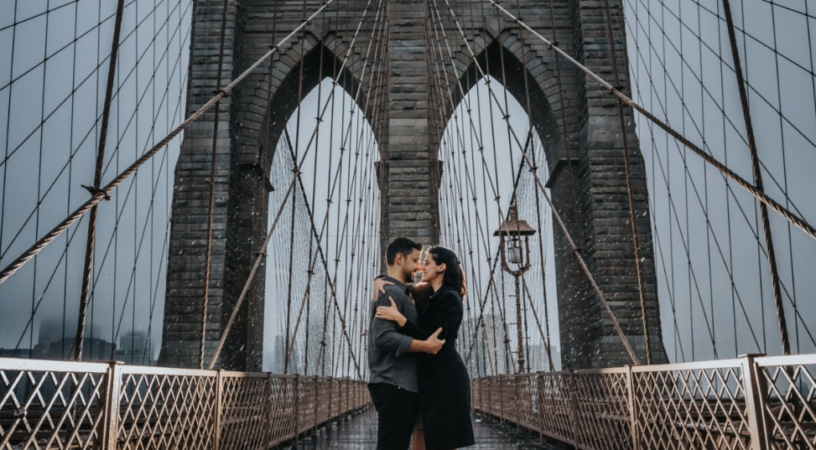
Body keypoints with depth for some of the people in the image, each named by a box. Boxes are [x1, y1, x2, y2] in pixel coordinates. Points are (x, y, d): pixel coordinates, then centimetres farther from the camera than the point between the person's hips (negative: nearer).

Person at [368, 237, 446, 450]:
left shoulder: (399, 293, 21)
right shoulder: (392, 292, -12)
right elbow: (383, 336, -24)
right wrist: (425, 346, -23)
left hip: (400, 385, 10)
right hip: (394, 386, -10)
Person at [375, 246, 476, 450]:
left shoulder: (449, 298, -12)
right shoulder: (428, 298, 15)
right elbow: (398, 284, 24)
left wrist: (398, 318, -23)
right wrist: (379, 281, 2)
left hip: (444, 378, -9)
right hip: (434, 377, 9)